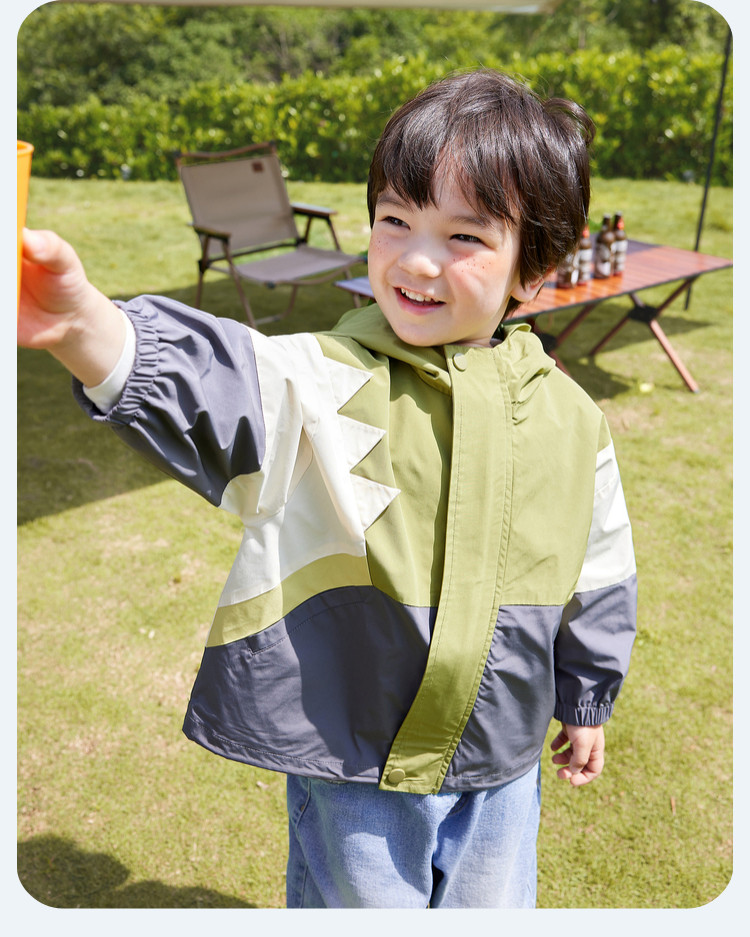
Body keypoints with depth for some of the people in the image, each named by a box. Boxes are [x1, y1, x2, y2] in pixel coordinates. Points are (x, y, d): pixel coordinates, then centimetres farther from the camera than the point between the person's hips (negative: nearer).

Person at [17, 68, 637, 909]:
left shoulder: (569, 418, -5)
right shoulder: (326, 382, -17)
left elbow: (599, 570, 7)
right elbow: (213, 384, -37)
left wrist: (586, 702, 16)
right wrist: (85, 326, -58)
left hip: (501, 769, 3)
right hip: (353, 762, -3)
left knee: (494, 905, 24)